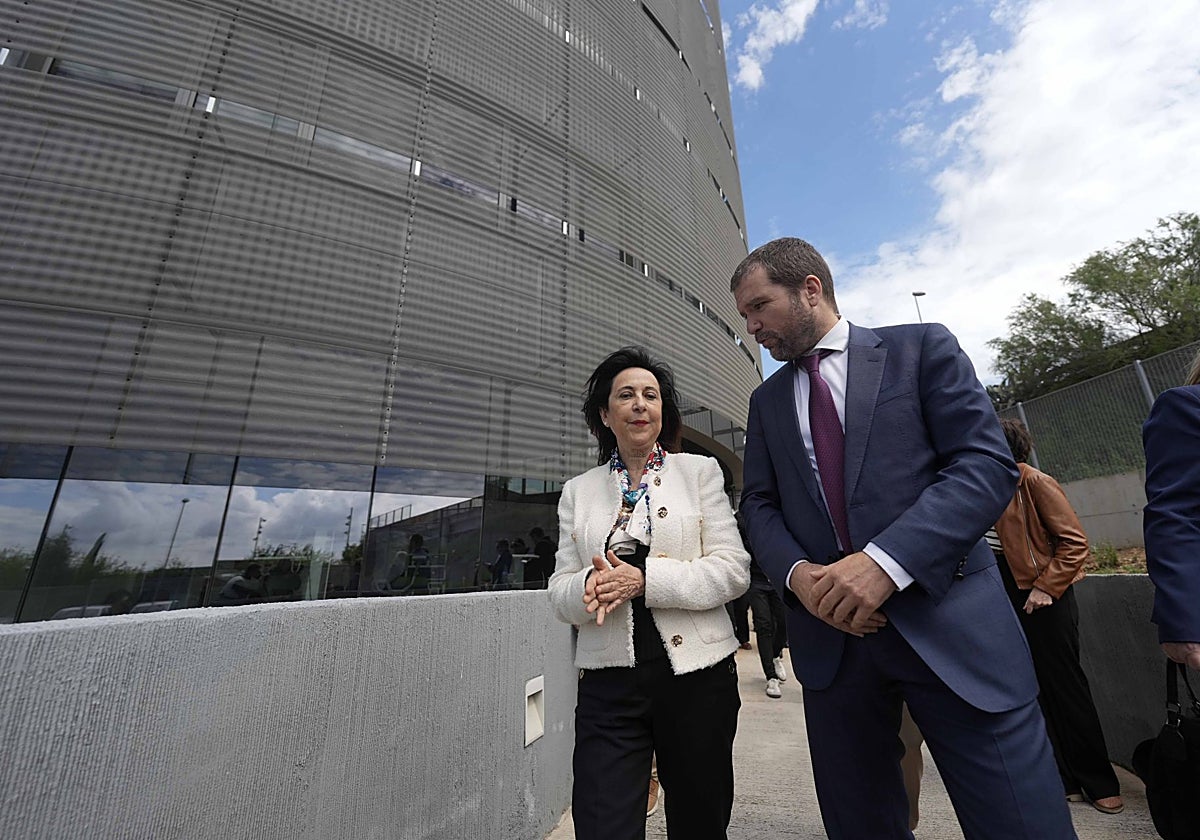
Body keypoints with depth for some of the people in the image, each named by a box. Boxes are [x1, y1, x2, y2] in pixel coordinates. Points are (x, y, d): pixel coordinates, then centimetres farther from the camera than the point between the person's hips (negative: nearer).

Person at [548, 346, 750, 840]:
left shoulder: (700, 471, 1)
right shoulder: (577, 491, 6)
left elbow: (733, 569, -6)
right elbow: (559, 591, 5)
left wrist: (645, 580, -19)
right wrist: (587, 586, -19)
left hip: (696, 675, 0)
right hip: (608, 683, 1)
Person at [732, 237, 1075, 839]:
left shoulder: (921, 347, 2)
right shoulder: (766, 400, 12)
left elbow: (988, 463, -8)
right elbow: (758, 505, 9)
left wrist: (885, 560, -22)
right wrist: (797, 573, -12)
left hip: (947, 621, -3)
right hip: (829, 633, 4)